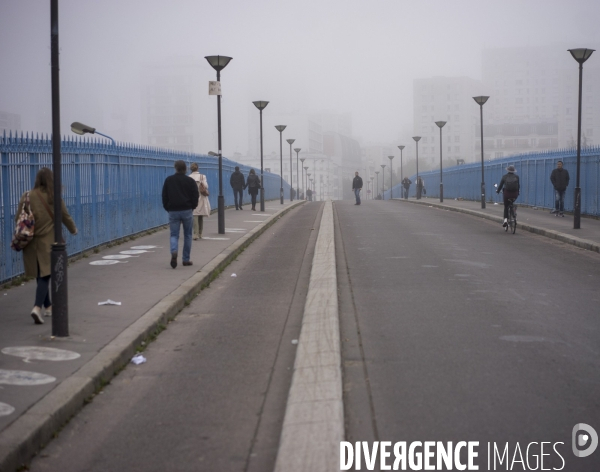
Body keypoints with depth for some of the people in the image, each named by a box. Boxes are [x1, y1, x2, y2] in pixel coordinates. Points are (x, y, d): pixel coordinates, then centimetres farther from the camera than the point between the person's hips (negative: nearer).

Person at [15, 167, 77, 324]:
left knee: (40, 275, 16)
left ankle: (48, 306, 28)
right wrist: (73, 229, 23)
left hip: (31, 242, 3)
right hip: (48, 242, -3)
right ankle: (37, 307, -20)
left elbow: (18, 219, 0)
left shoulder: (27, 197, -4)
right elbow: (65, 217, 3)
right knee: (45, 275, -2)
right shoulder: (54, 198, -7)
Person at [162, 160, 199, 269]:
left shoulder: (168, 180, 4)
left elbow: (164, 196, 6)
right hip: (187, 211, -1)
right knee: (187, 235, 11)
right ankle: (186, 259, 12)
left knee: (174, 234, 5)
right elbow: (195, 196, -1)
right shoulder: (190, 181, -2)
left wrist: (167, 208, 15)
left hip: (173, 211, 1)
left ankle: (174, 252, -25)